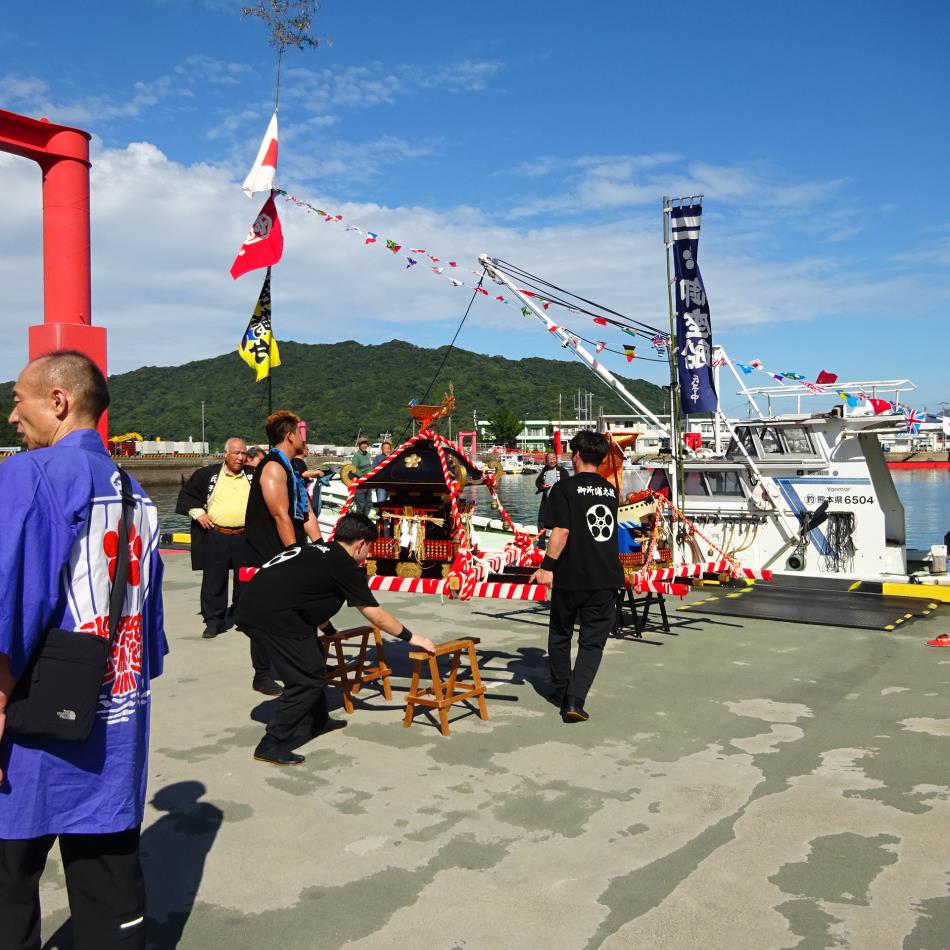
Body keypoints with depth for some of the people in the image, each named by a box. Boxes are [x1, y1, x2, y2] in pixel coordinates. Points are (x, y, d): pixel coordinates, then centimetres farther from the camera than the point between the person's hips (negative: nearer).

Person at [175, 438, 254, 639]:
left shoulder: (253, 475, 8)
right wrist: (197, 512, 0)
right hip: (215, 537, -1)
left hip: (245, 538, 1)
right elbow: (187, 493, 11)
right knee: (214, 581, 1)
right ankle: (214, 621, 11)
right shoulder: (208, 474, 4)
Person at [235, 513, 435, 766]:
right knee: (308, 678, -1)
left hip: (249, 607, 9)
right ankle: (272, 745, 2)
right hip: (272, 614, -9)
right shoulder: (344, 565, -1)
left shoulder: (316, 550, 22)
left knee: (312, 654, 24)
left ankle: (315, 721, 35)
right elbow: (375, 615, 5)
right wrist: (410, 637, 17)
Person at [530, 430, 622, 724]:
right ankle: (575, 700, -8)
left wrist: (547, 566, -15)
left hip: (571, 577, -3)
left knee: (560, 634, 18)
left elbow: (561, 531, -17)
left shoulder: (565, 487, -7)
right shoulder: (611, 491, 10)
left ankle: (561, 692, 28)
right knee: (593, 641, 5)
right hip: (606, 578, 3)